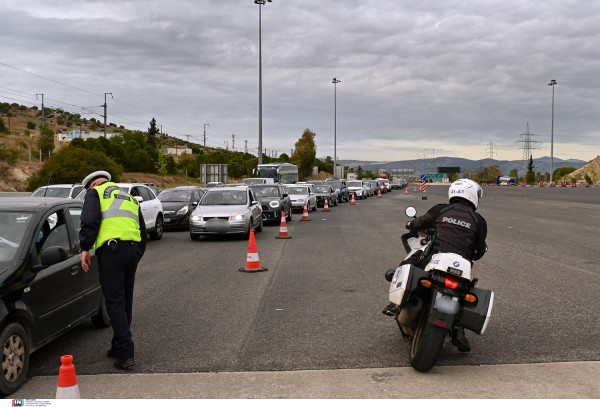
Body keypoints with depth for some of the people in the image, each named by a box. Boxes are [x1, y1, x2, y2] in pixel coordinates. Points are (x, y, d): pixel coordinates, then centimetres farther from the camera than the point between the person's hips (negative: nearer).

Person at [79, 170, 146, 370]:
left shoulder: (95, 193, 9)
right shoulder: (130, 198, 29)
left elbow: (90, 220, -9)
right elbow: (143, 231, 28)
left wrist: (85, 248, -6)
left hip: (111, 250, -6)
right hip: (132, 250, 7)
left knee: (115, 303, -5)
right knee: (126, 301, 16)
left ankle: (126, 354, -8)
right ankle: (118, 347, 26)